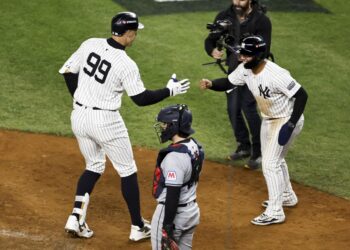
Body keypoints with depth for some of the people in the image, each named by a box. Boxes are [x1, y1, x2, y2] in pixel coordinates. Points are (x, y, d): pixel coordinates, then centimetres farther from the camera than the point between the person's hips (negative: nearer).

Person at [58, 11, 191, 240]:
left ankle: (76, 218, 12)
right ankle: (138, 227, 18)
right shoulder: (126, 64, -19)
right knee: (127, 170, 11)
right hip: (105, 121, -6)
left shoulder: (90, 44, -4)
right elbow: (142, 99, -13)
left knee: (94, 167, 23)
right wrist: (171, 90, 0)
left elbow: (68, 71, 5)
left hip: (79, 116, 6)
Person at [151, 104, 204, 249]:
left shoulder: (174, 156, -25)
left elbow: (173, 194, -24)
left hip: (173, 211, -9)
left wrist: (167, 225, -20)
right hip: (192, 210, 9)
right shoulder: (194, 147, 3)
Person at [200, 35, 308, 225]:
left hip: (286, 120, -9)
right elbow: (228, 82, 2)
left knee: (270, 163, -10)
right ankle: (286, 196, 45)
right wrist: (211, 84, -20)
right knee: (275, 160, 24)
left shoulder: (275, 75, -34)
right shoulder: (245, 69, -12)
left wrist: (291, 124, -31)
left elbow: (301, 95, -29)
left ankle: (275, 212, -3)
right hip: (268, 120, 9)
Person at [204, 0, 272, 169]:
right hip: (233, 69, 5)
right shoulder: (224, 17, -5)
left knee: (248, 107, -15)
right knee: (233, 109, 10)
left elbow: (263, 52, -21)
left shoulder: (262, 21, -18)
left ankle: (258, 152, -2)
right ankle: (244, 147, 30)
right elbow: (210, 40, -1)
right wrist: (213, 51, -24)